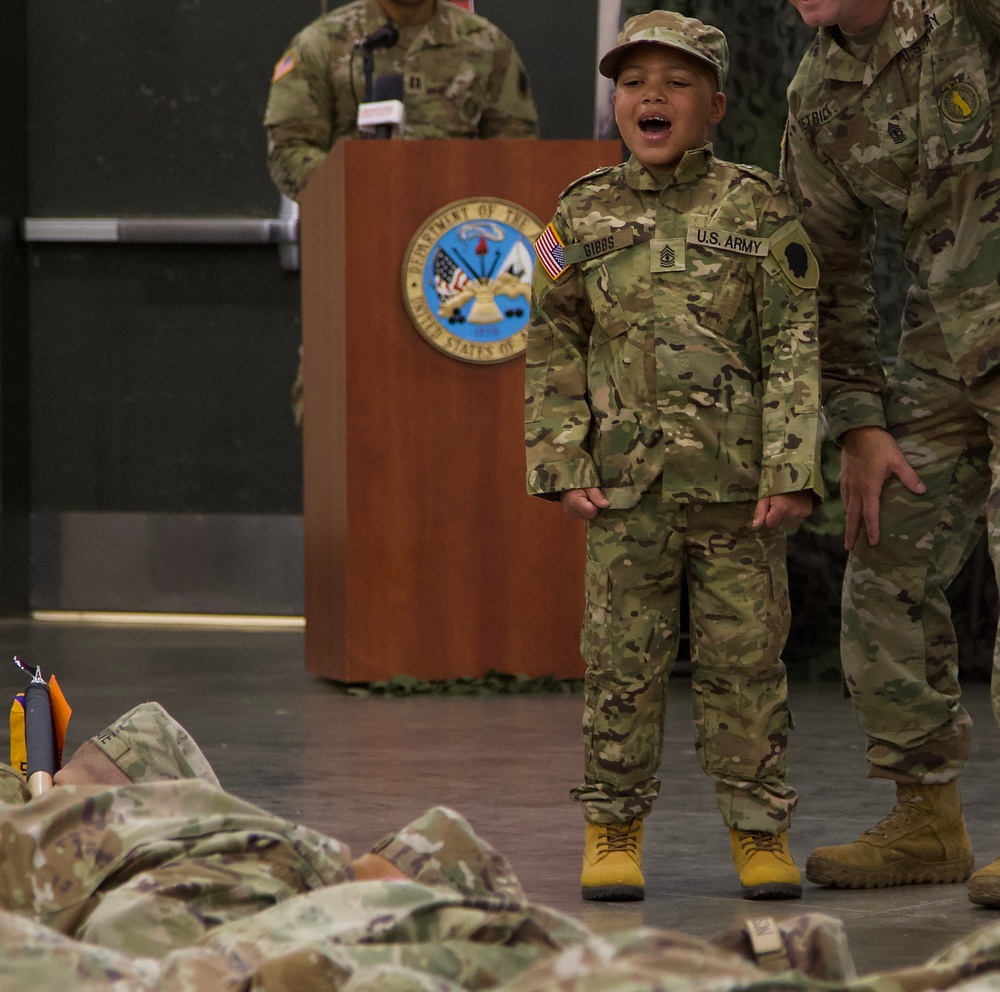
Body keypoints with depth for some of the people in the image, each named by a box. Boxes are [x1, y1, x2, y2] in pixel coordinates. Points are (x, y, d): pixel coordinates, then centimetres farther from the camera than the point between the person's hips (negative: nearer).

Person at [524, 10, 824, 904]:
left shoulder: (759, 210, 0)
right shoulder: (584, 216, 7)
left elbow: (793, 349, -2)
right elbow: (554, 350, 11)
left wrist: (792, 471, -10)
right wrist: (560, 463, 1)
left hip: (738, 484, -2)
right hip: (627, 482, 2)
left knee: (745, 656, 2)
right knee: (622, 660, 2)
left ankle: (760, 831, 12)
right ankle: (613, 832, 12)